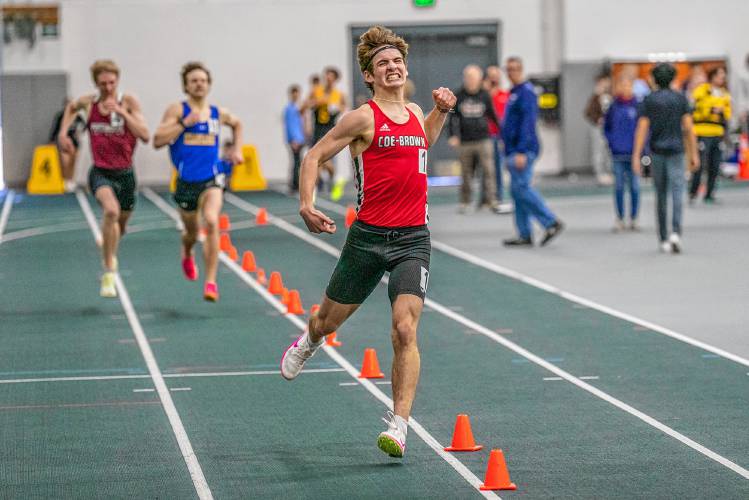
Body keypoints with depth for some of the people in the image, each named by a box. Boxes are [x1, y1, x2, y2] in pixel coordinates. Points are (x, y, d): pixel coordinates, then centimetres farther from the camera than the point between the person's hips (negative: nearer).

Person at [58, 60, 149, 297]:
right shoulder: (88, 102, -3)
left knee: (120, 224, 18)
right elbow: (71, 107, 22)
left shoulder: (129, 102, -10)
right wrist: (63, 132, 10)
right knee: (111, 210, -31)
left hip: (124, 172, 1)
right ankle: (109, 273, -26)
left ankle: (108, 252, 57)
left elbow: (145, 136, -21)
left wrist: (122, 112, -28)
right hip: (100, 172, -1)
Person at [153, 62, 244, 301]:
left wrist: (236, 149, 18)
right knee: (192, 231, 16)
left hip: (212, 178, 0)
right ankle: (187, 254, 56)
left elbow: (237, 124, 30)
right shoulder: (177, 110, -4)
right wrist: (185, 123, -19)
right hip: (187, 180, 0)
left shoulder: (219, 113, 6)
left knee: (211, 221, -25)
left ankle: (211, 281, -21)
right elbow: (157, 141, -14)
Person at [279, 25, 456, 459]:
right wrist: (307, 204, -17)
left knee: (405, 330, -15)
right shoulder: (363, 118, -6)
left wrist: (441, 111, 20)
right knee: (330, 318, 17)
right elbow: (314, 157, -3)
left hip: (414, 239, 2)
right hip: (369, 237, -2)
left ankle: (399, 426, -14)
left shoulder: (415, 112, 11)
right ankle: (308, 344, 55)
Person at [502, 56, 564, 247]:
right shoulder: (513, 93, 18)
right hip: (514, 151, 10)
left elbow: (527, 124, -19)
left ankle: (552, 222, -9)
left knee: (521, 188, -14)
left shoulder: (526, 92, -11)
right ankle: (525, 235, 9)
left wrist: (521, 152, -25)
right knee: (517, 191, 8)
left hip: (523, 150, -10)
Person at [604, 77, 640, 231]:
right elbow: (606, 126, 14)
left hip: (633, 153, -2)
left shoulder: (638, 105, -2)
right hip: (618, 153, 2)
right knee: (619, 186, 4)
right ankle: (620, 218, 10)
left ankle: (633, 218, 11)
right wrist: (611, 142, 1)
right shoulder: (614, 106, 5)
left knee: (634, 186, 2)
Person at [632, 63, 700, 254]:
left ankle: (663, 239, 15)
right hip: (676, 152, -1)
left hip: (657, 152, 1)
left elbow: (642, 129, -5)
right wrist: (694, 154, 2)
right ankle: (676, 233, -27)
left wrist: (636, 157, -7)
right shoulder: (681, 99, 0)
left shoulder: (648, 101, 1)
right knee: (677, 194, -6)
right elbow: (688, 128, -3)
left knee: (661, 196, 12)